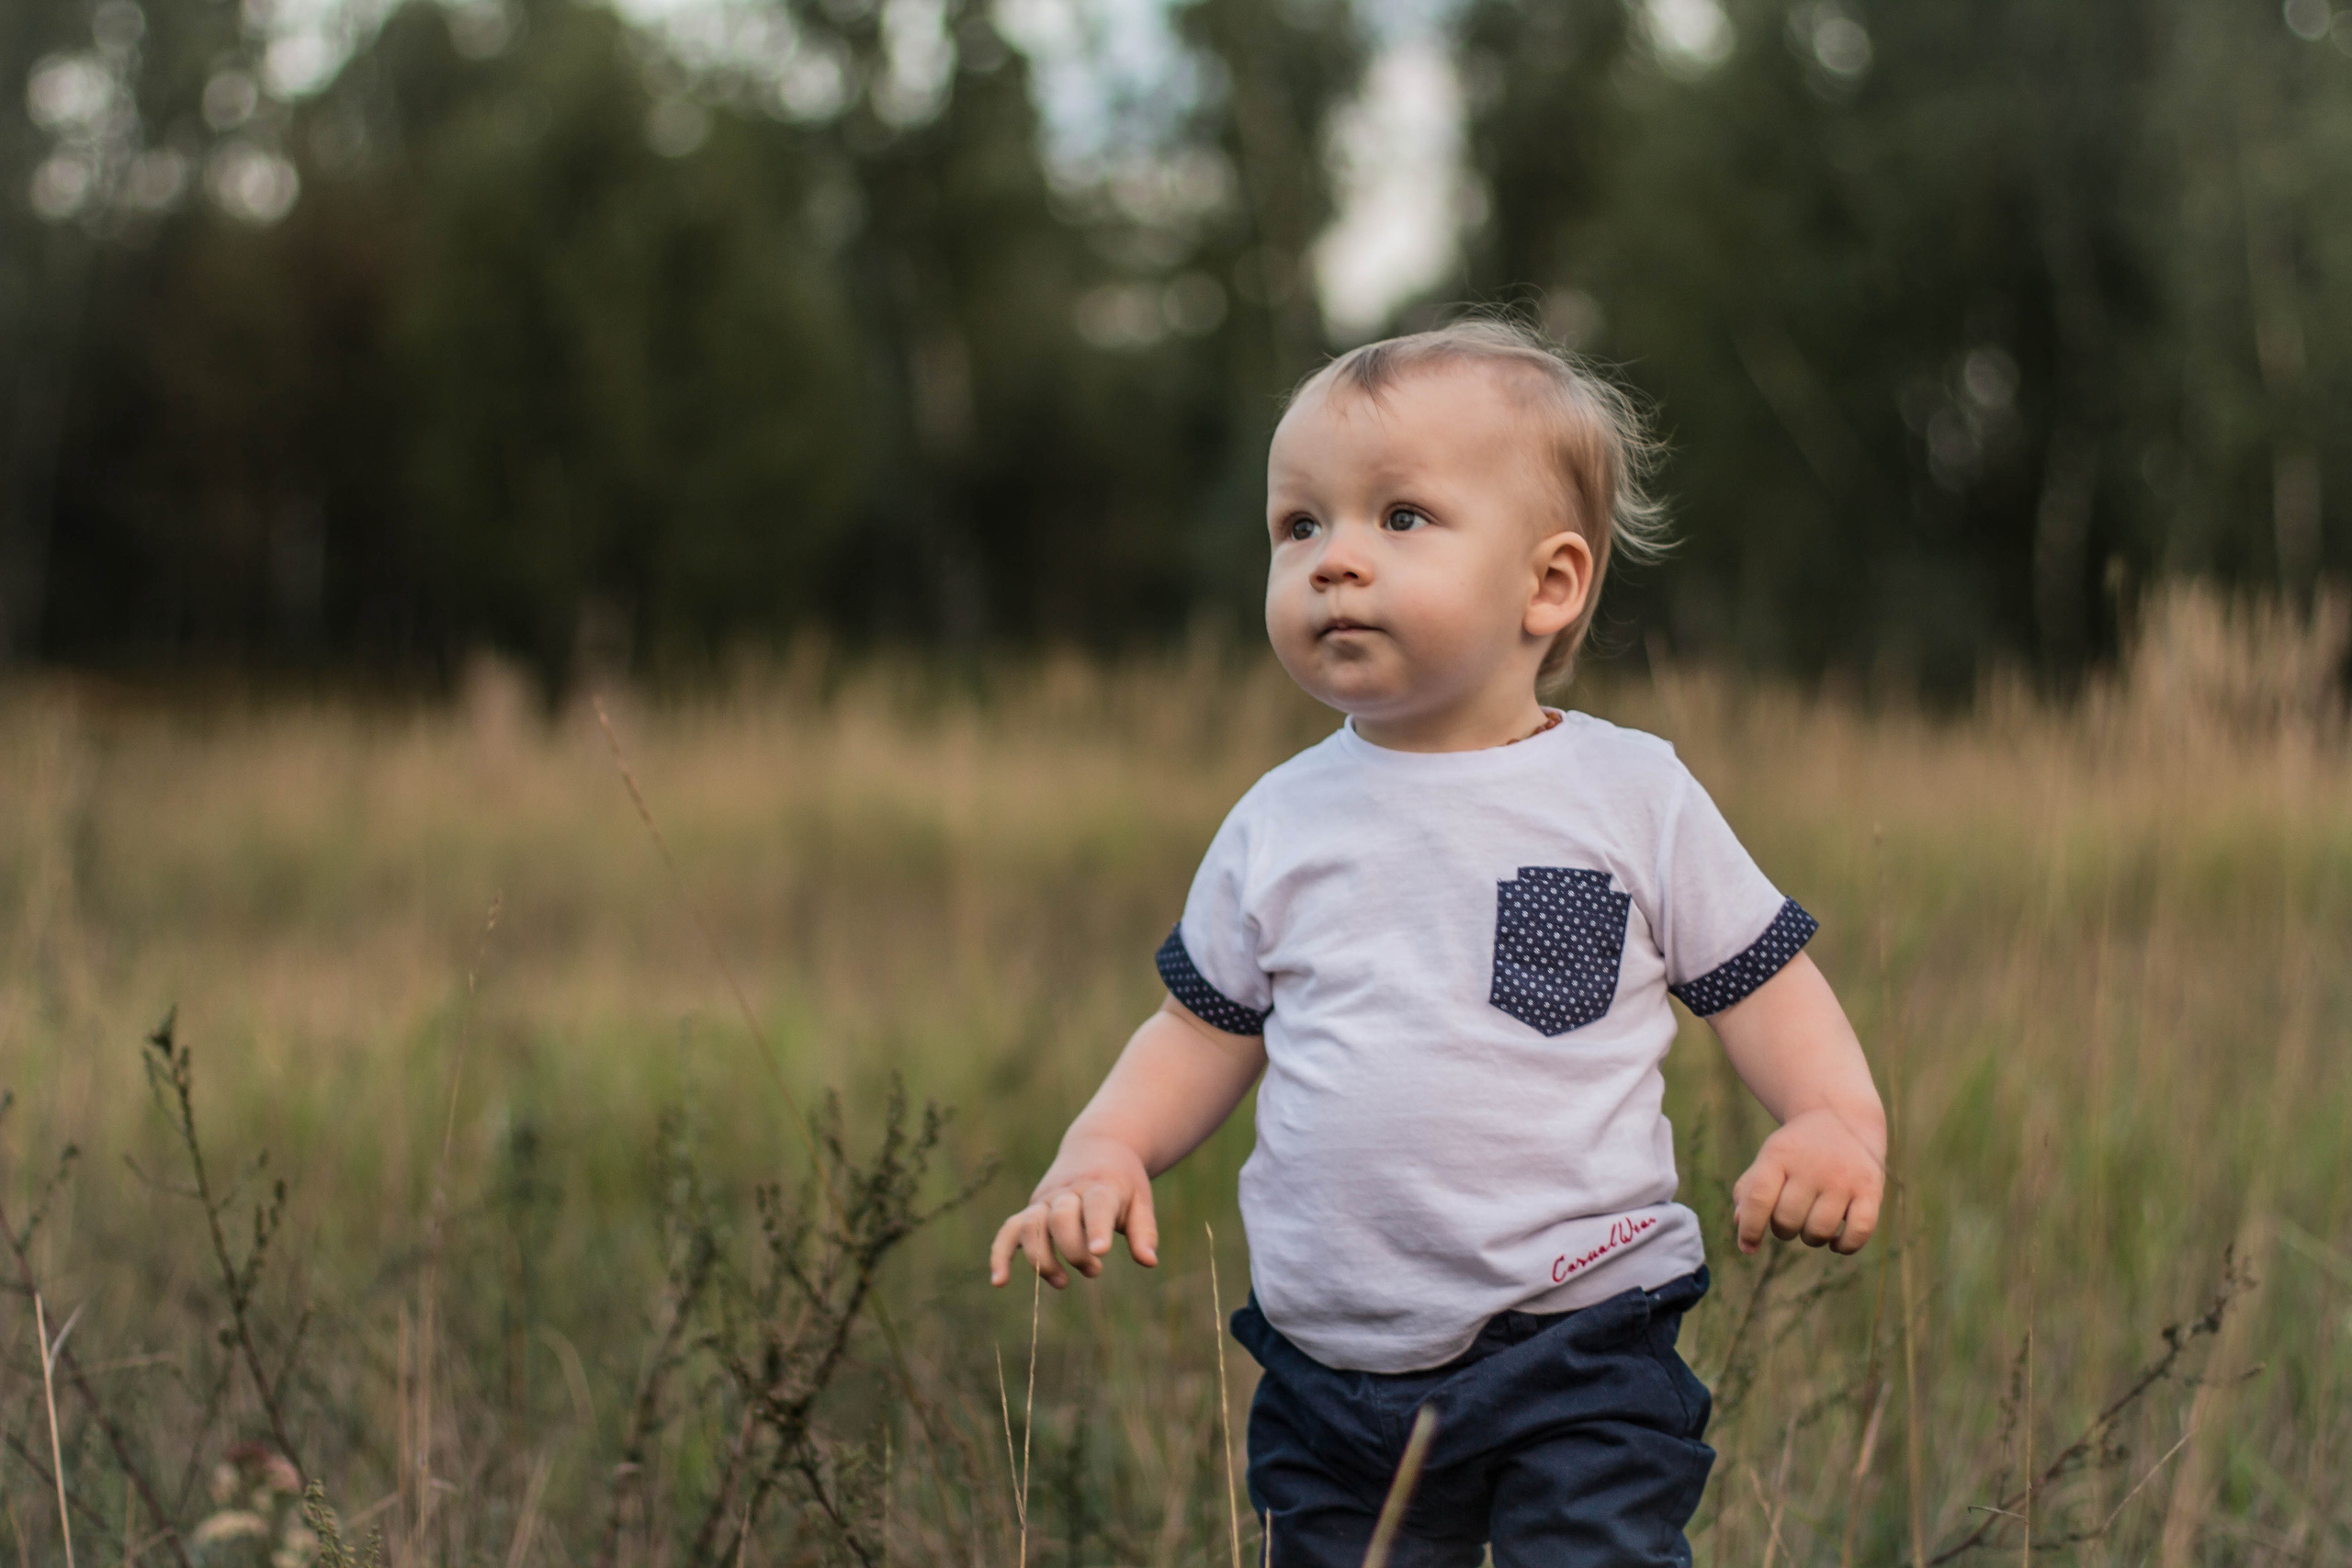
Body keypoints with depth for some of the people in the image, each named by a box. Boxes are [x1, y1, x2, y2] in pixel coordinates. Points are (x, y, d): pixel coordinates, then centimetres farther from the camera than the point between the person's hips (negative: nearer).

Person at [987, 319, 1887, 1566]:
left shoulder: (1631, 796, -1)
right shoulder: (1281, 824, 7)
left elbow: (1760, 982, 3)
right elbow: (1205, 1027, 13)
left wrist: (1840, 1121, -15)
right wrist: (1102, 1153, -4)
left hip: (1579, 1362, -3)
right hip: (1331, 1366, 3)